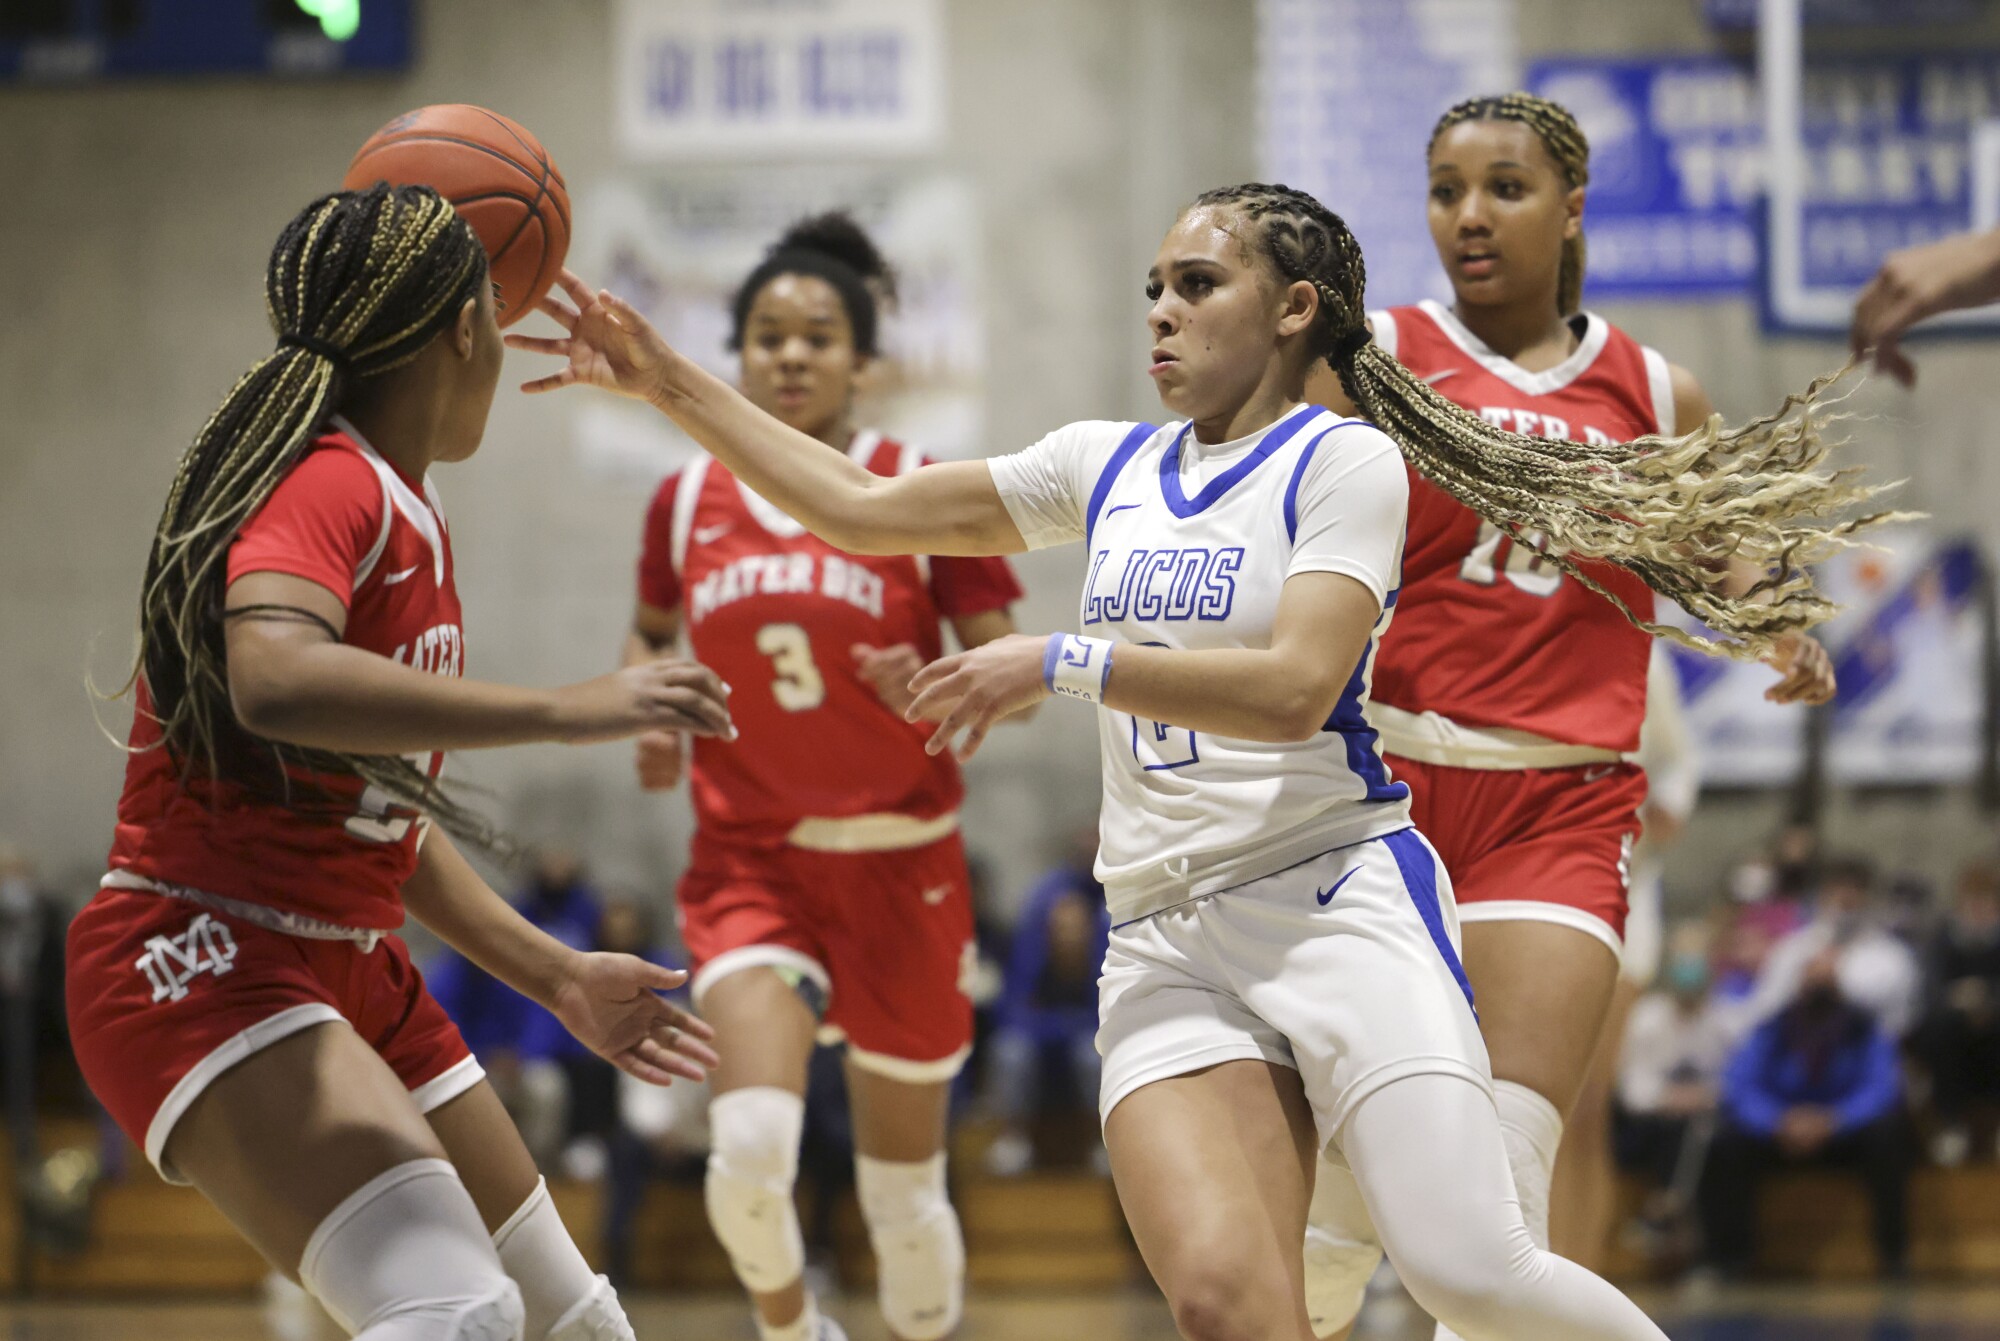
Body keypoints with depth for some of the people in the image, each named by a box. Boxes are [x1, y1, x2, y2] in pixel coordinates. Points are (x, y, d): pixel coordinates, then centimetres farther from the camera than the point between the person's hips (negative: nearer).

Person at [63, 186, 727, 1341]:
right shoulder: (325, 486, -15)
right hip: (205, 967, -10)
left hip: (352, 975, 10)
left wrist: (555, 976, 25)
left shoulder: (413, 517, 14)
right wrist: (561, 711, -36)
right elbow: (274, 680, -38)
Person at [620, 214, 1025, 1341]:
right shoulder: (688, 503, 3)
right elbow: (652, 635, 22)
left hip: (900, 866, -1)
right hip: (751, 860, 1)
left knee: (905, 1185, 6)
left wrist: (933, 688, -23)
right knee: (754, 1137, -21)